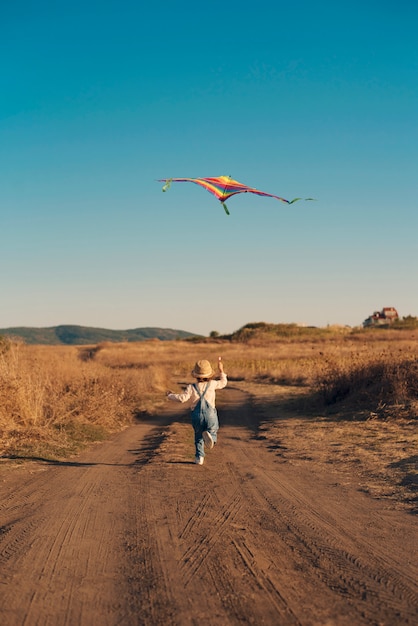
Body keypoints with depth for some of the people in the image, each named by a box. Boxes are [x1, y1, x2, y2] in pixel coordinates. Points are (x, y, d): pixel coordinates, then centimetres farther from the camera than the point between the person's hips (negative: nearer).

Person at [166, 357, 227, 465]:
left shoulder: (191, 387, -5)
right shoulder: (212, 384, 1)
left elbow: (182, 398, -15)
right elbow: (223, 382, 19)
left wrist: (171, 395, 0)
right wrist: (221, 370, 29)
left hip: (197, 416, 0)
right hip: (210, 415, 0)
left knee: (198, 437, 20)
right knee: (213, 431, 16)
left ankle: (199, 457, 9)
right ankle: (209, 435, -22)